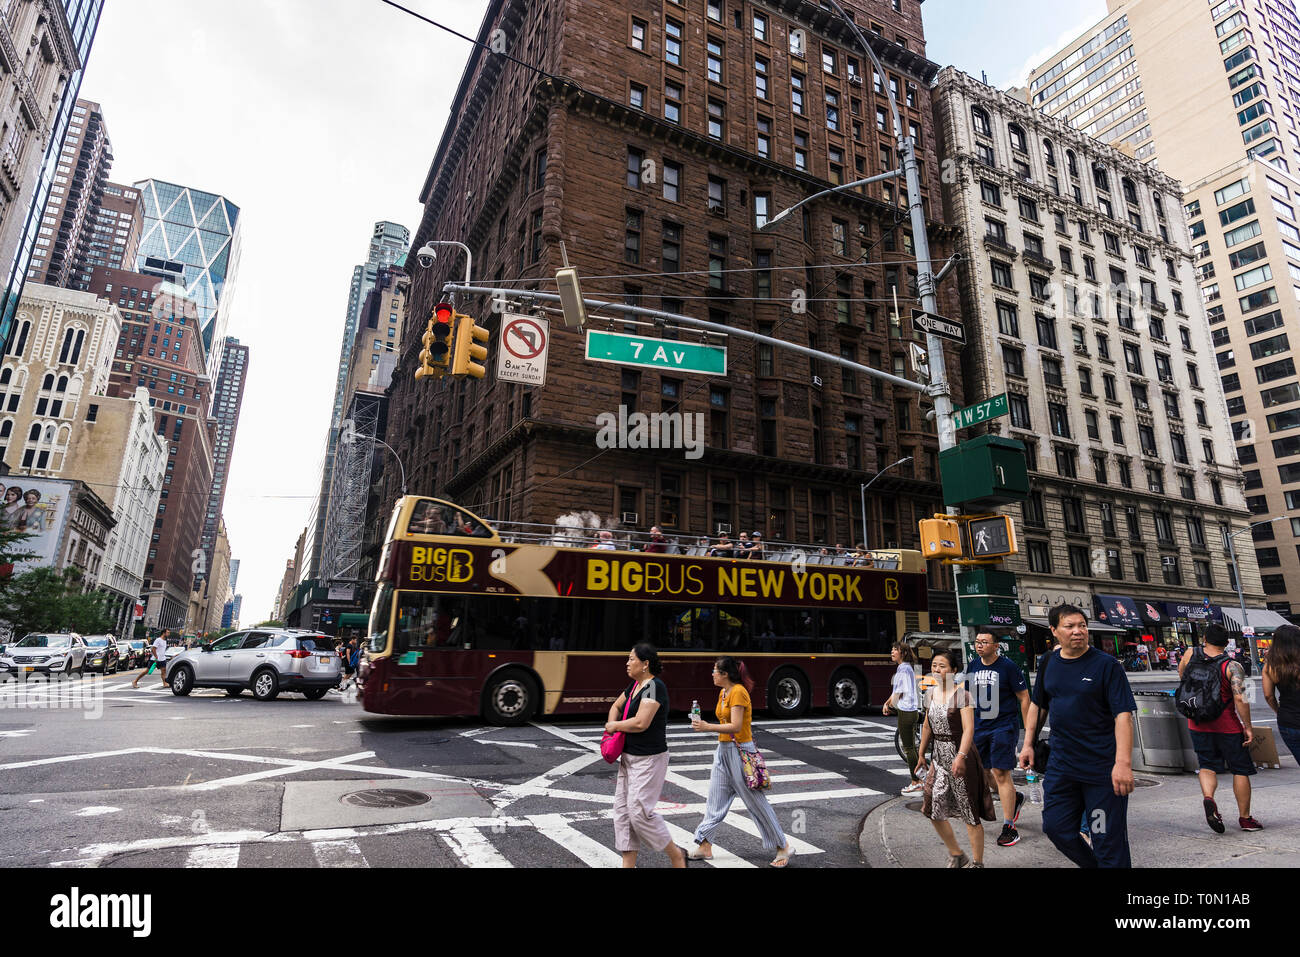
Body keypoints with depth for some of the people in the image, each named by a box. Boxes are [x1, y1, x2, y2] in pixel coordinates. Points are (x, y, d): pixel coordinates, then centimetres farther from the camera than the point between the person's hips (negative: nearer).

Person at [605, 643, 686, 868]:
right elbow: (616, 706, 23)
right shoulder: (635, 685, 9)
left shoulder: (654, 686, -19)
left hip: (649, 759, -9)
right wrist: (611, 728, 3)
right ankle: (628, 863, 20)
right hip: (629, 757, 9)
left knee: (639, 811, -7)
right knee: (622, 809, 10)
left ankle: (676, 855, 12)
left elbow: (641, 723, -27)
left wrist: (614, 726, -10)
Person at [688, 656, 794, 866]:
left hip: (739, 752, -9)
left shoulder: (738, 692, -18)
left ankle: (783, 847, 17)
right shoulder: (723, 692, 10)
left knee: (755, 802, 2)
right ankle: (704, 847, 19)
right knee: (715, 801, 11)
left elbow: (735, 726, -24)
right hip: (723, 750, 9)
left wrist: (707, 727, -22)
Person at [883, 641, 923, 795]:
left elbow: (898, 692, -15)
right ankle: (917, 780, 23)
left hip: (906, 712, -10)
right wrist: (887, 703, 9)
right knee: (911, 747, 16)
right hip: (912, 711, 10)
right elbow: (896, 691, 18)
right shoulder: (907, 667, 14)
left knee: (908, 748, -2)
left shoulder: (903, 668, -16)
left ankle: (915, 783, 4)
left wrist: (890, 704, 1)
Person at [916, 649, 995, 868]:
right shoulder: (931, 694, 6)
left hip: (961, 754, -7)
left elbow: (968, 729, -23)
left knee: (970, 813, 5)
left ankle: (977, 862, 20)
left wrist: (960, 756, -34)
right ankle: (956, 855, 28)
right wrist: (921, 755, 19)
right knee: (934, 810, 9)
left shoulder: (962, 695, -14)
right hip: (940, 757, 7)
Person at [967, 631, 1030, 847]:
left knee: (1000, 773, -6)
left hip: (1003, 726, -6)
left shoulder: (1008, 666, -10)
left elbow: (1024, 698, -5)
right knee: (982, 772, 11)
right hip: (978, 728, 6)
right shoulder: (972, 667, 6)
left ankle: (1009, 827, 5)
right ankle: (1014, 798, 37)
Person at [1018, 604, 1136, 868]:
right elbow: (1037, 704, 17)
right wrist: (1028, 744, 13)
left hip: (1103, 767, -5)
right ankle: (1092, 864, 34)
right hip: (1061, 765, 5)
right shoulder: (1048, 663, 5)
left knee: (1108, 840, 2)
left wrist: (1123, 763, -24)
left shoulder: (1106, 665, -10)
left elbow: (1123, 714, -16)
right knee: (1056, 827, 11)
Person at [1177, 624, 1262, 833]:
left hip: (1198, 725, 2)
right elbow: (1240, 699, -21)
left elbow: (1181, 677, 15)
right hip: (1228, 726, -2)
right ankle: (1245, 818, 20)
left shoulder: (1190, 655, -3)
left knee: (1207, 766, 12)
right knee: (1240, 770, 13)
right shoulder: (1232, 666, -13)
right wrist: (1248, 727, -10)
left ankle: (1208, 797, -15)